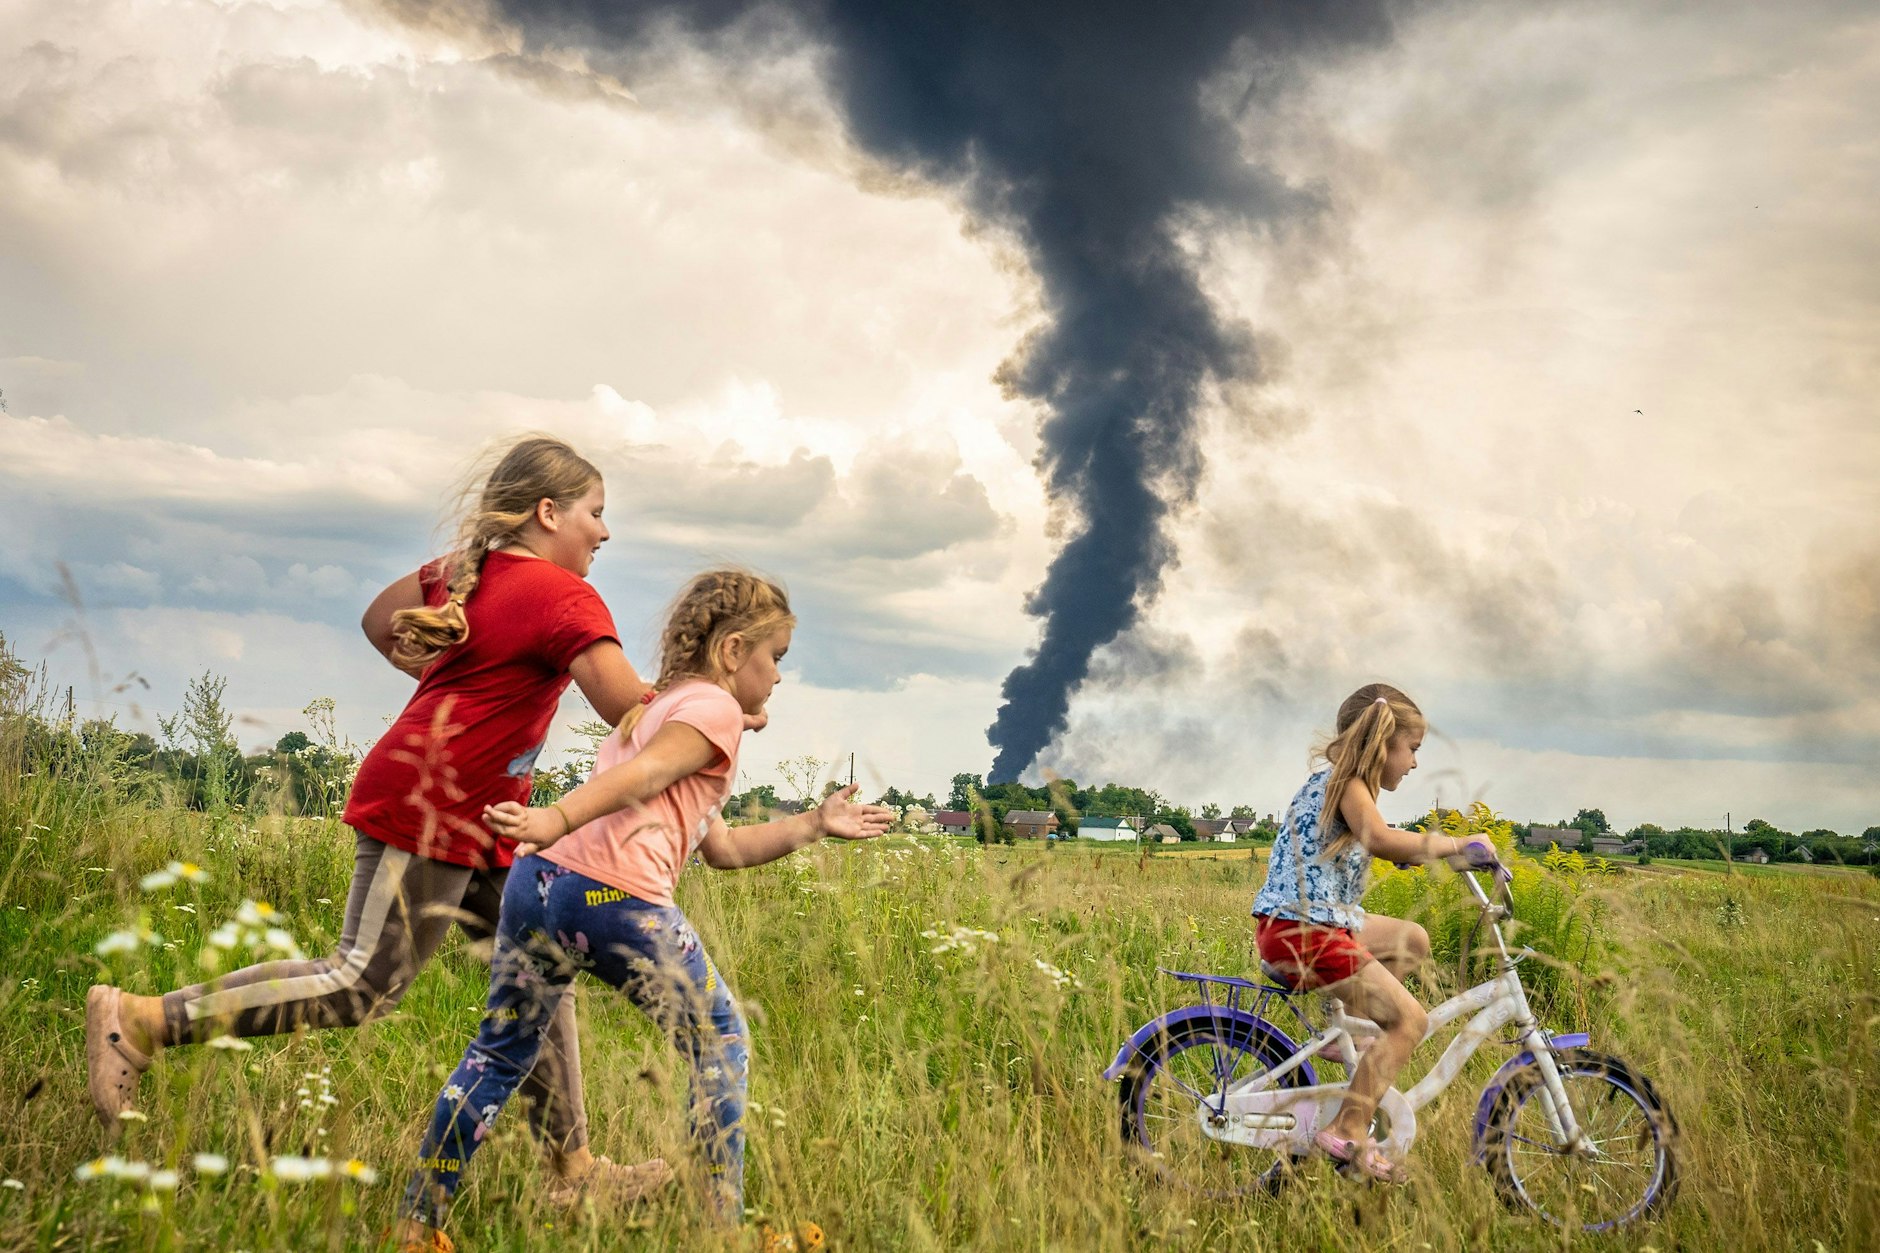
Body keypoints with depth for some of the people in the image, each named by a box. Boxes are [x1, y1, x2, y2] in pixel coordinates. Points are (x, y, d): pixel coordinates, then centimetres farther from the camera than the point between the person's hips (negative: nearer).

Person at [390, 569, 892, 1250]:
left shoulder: (650, 709, 33)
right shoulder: (714, 708, 5)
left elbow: (723, 847, 34)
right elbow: (638, 779, -14)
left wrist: (815, 824, 38)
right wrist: (557, 820, -27)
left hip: (541, 880, 8)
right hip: (619, 900, -8)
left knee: (500, 1053, 17)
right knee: (719, 1045, 10)